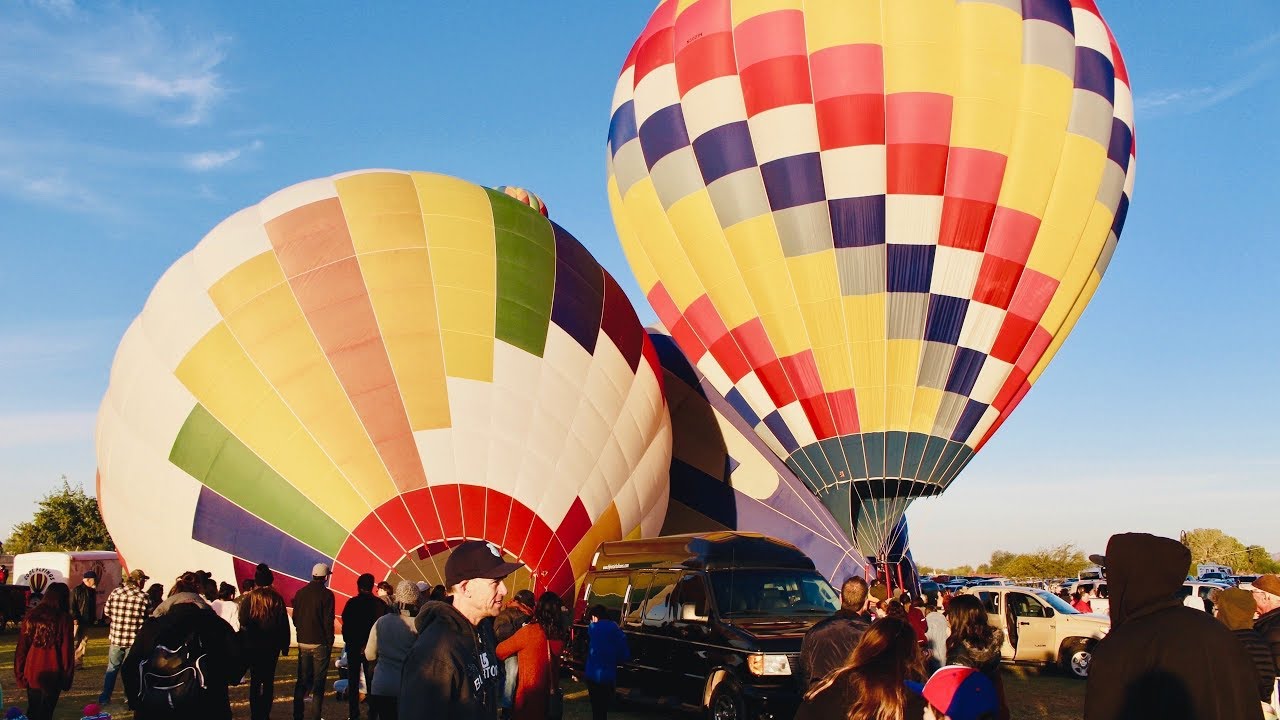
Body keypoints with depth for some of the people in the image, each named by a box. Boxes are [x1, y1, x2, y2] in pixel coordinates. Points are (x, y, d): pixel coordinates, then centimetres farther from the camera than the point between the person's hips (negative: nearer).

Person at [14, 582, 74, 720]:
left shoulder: (31, 616, 2)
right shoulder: (64, 619, -9)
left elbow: (21, 647, 4)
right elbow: (67, 650, -7)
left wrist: (19, 673, 11)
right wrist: (67, 677, 2)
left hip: (31, 672, 4)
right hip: (52, 674, -4)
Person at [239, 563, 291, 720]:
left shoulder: (248, 598, -9)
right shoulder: (277, 599, -4)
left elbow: (242, 623, -9)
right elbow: (284, 624, -1)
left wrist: (242, 645, -1)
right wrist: (285, 645, 7)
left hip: (253, 646, -1)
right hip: (272, 646, 1)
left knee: (255, 680, 7)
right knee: (269, 681, 8)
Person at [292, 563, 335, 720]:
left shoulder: (301, 593, 4)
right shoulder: (326, 594, -11)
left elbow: (295, 618, 10)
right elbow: (328, 621, -12)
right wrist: (330, 642, -3)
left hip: (303, 643, 5)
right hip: (320, 644, -5)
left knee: (302, 679, 13)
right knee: (318, 681, 0)